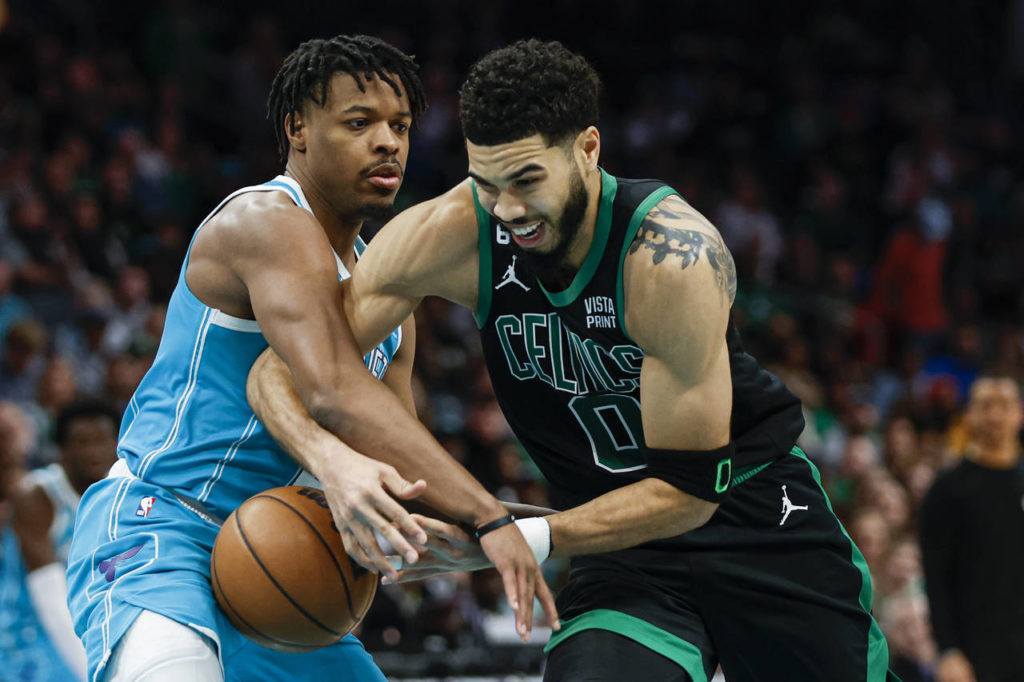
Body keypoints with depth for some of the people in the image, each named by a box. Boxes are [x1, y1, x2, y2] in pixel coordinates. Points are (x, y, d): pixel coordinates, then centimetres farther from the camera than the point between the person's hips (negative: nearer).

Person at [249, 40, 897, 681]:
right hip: (622, 542, 2)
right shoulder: (454, 235, -18)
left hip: (754, 509, -2)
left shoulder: (674, 254, -28)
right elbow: (283, 365, -17)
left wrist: (519, 539, -34)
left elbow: (690, 489, -25)